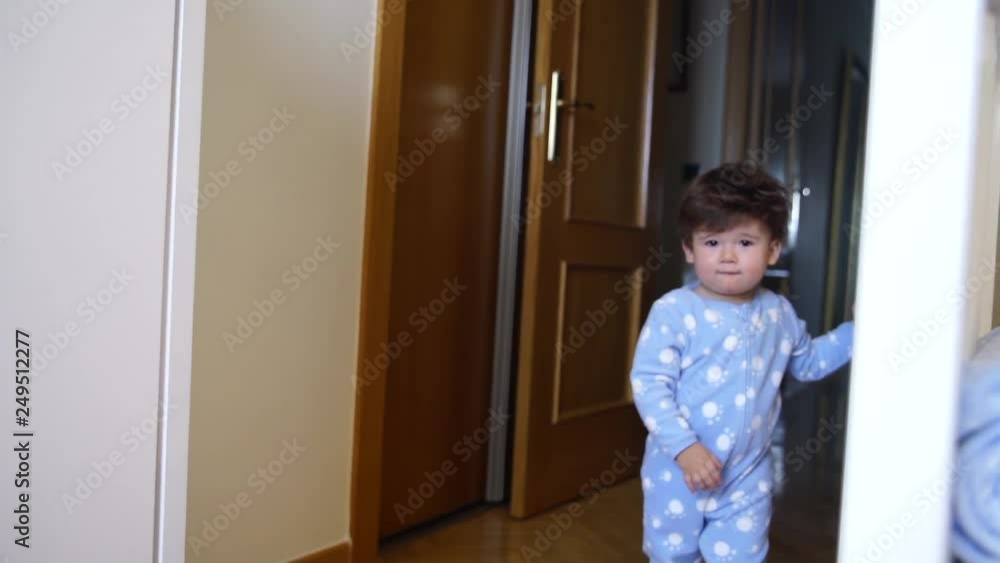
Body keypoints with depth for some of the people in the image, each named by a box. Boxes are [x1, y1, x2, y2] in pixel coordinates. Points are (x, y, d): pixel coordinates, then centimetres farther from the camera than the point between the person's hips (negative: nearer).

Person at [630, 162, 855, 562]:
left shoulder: (778, 314, 1)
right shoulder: (673, 311, -16)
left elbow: (808, 362, 19)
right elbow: (649, 383, -19)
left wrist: (854, 331, 7)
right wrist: (683, 446, -27)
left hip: (747, 478, 3)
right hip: (677, 473, -2)